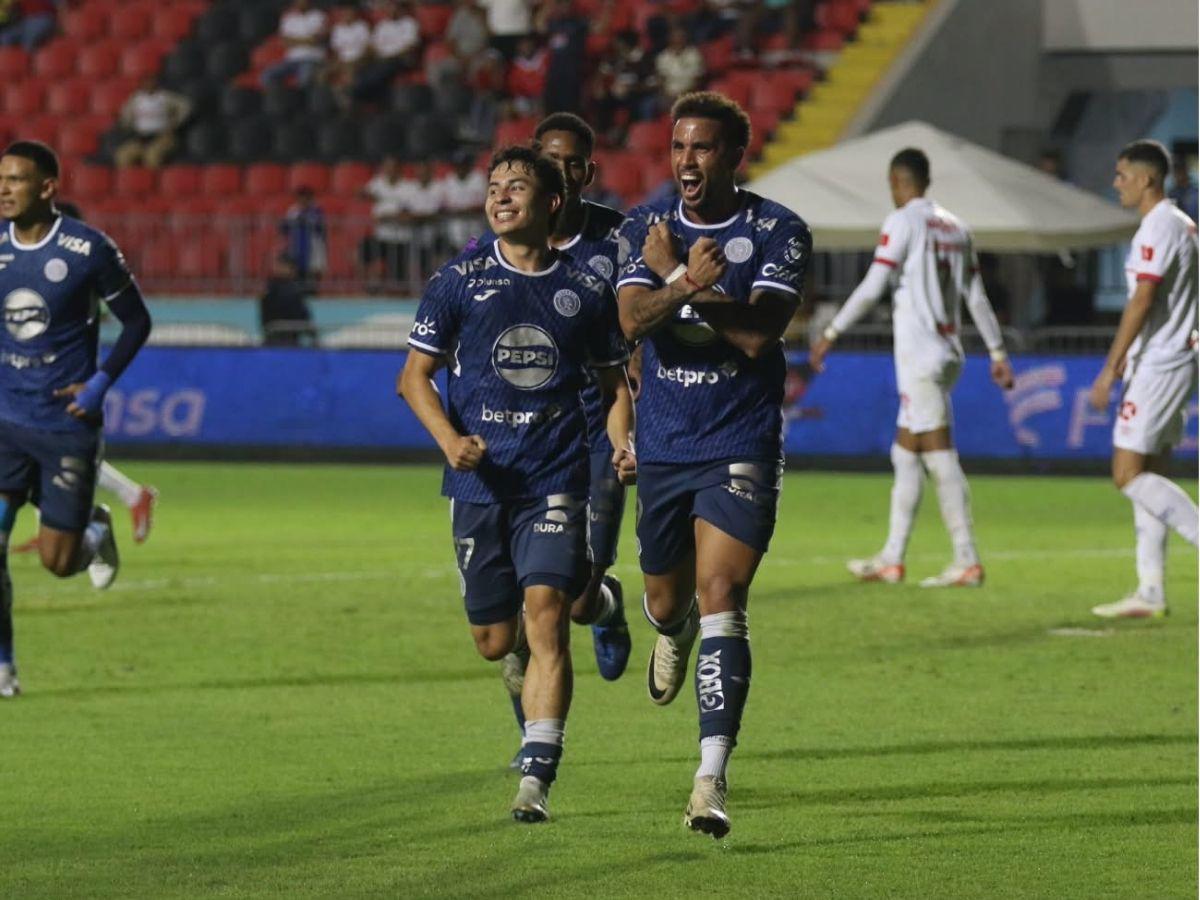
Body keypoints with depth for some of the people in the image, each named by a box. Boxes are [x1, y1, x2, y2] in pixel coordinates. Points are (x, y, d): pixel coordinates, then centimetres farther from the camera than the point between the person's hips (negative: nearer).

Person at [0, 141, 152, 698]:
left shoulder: (88, 250, -11)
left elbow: (136, 322, -1)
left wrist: (101, 383, -11)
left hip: (67, 424, -3)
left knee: (57, 562, 2)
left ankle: (96, 531, 39)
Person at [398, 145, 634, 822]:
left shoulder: (584, 289, 5)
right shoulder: (461, 280, 3)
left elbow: (614, 381, 17)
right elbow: (415, 375, 6)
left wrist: (622, 442, -2)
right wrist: (450, 439, -12)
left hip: (556, 479, -1)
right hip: (481, 480, 1)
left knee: (545, 613, -18)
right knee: (495, 641, 5)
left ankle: (538, 777, -19)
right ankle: (533, 726, 41)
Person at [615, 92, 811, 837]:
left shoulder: (779, 232, -7)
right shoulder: (646, 229, 3)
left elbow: (759, 334, -19)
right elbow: (634, 320, -13)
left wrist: (677, 277, -18)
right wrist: (688, 283, -32)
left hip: (742, 447, -4)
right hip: (664, 446, 4)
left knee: (721, 598, -17)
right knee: (667, 599, 17)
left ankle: (713, 777, -22)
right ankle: (675, 634, 58)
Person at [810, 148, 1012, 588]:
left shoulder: (904, 222, -9)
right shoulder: (954, 226, 13)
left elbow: (872, 288, -14)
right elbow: (976, 297, 15)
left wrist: (831, 334, -9)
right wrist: (997, 353, 18)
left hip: (919, 353, -8)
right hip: (948, 350, 8)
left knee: (940, 456, -8)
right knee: (905, 453, 13)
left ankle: (967, 562, -10)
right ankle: (891, 558, 15)